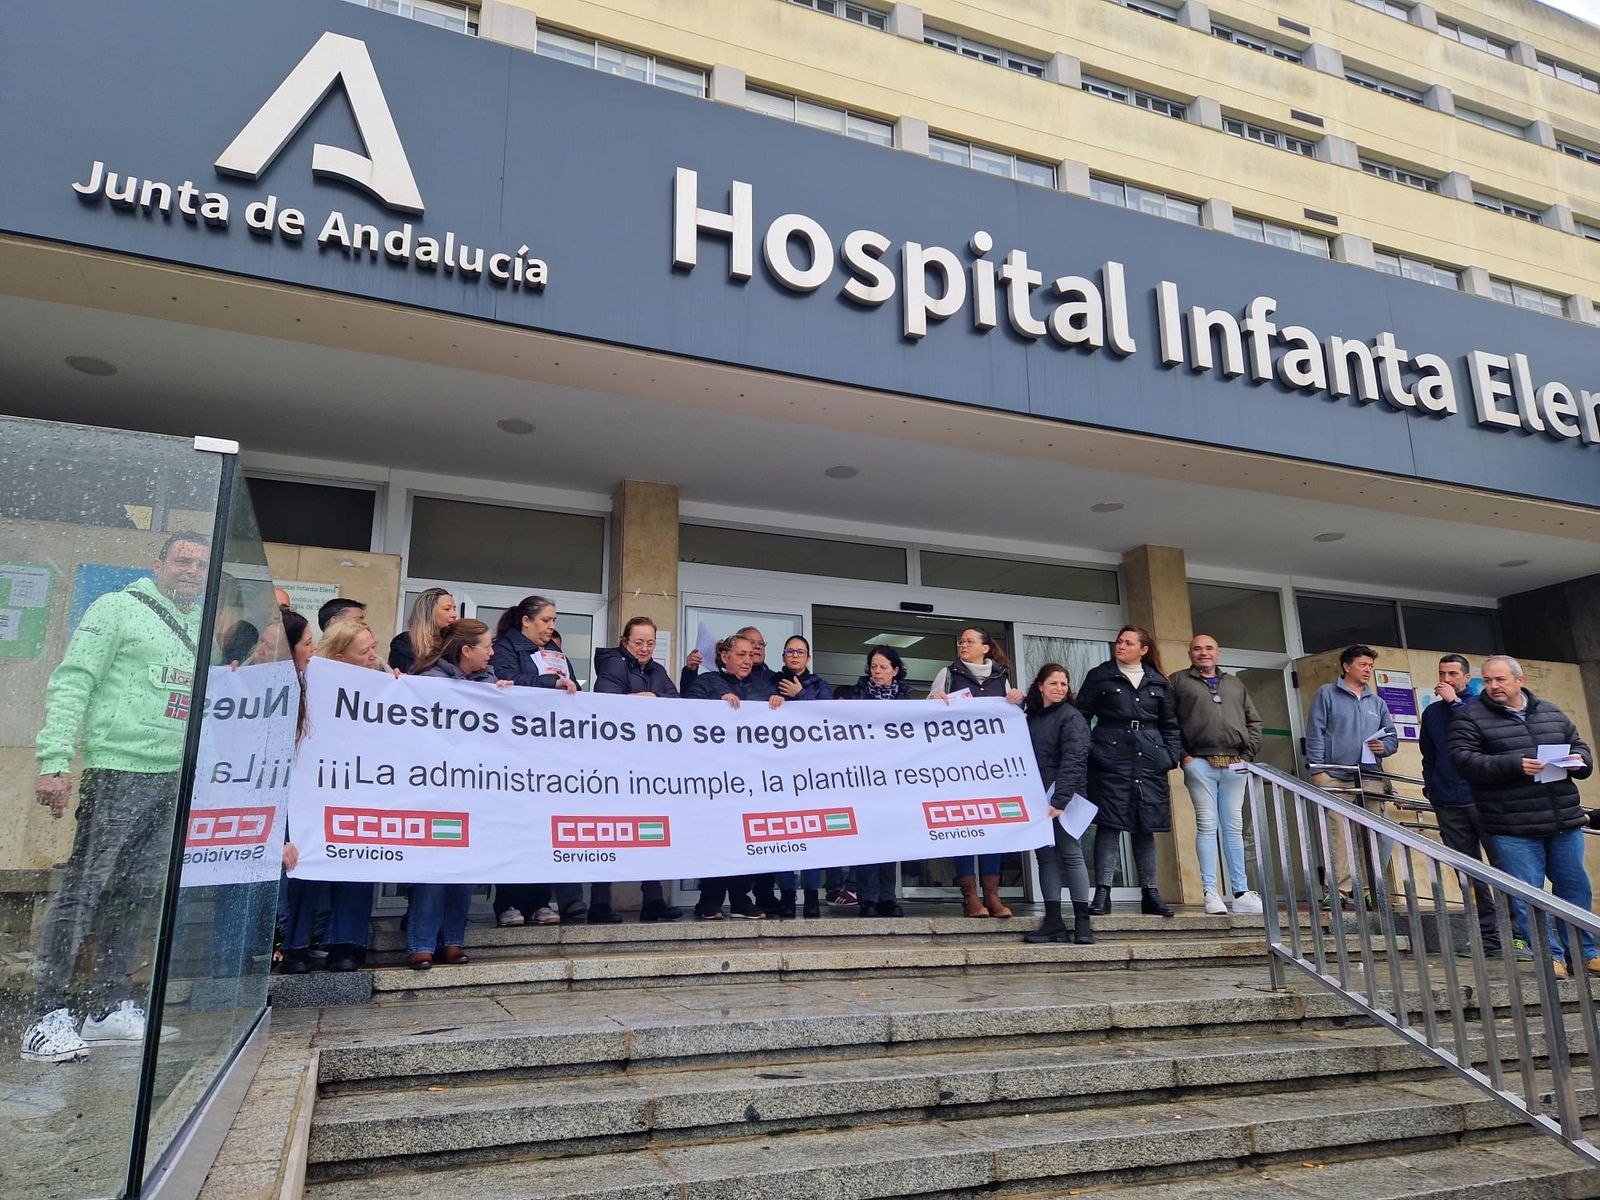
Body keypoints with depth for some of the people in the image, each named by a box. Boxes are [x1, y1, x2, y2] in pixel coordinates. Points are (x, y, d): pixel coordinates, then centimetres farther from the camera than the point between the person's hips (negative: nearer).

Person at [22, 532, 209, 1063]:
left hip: (177, 779, 6)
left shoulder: (207, 628, 16)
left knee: (140, 894, 9)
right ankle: (50, 1014, 4)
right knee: (83, 888, -4)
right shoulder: (118, 608, -2)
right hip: (118, 771, -6)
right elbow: (71, 682, -7)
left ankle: (108, 1006, 18)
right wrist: (55, 760, -15)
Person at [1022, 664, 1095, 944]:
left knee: (1071, 855, -5)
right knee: (1045, 856, 5)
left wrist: (1059, 800, -21)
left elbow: (1073, 761, -13)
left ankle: (1083, 923, 0)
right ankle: (1053, 922, 8)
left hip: (1064, 797, -6)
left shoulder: (1071, 717, -3)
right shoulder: (1030, 717, 14)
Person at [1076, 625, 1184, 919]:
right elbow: (1081, 716, 4)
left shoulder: (1159, 683, 15)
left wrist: (1171, 755, 5)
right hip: (1110, 761, -3)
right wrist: (1089, 750, -6)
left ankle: (1150, 893, 15)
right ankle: (1102, 892, -5)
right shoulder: (1099, 676, 6)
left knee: (1146, 827, 7)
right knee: (1108, 825, -7)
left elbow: (1170, 725, 18)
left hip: (1149, 763, 3)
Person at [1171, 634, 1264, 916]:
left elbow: (1254, 721, 20)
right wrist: (1182, 756, -8)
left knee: (1234, 827, 6)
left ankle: (1240, 892, 9)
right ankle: (1211, 892, -3)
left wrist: (1249, 753, 7)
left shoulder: (1235, 684, 22)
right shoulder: (1179, 681, 8)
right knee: (1207, 825, -6)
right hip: (1200, 763, -4)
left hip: (1235, 765, 4)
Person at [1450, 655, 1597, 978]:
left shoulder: (1551, 713, 14)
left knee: (1575, 887, 13)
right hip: (1512, 828, -5)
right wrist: (1514, 766, -22)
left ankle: (1584, 953, 27)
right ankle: (1550, 956, 9)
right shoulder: (1469, 717, -2)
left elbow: (1580, 746, 23)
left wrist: (1578, 761, -1)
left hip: (1564, 822, 5)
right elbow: (1464, 760, -13)